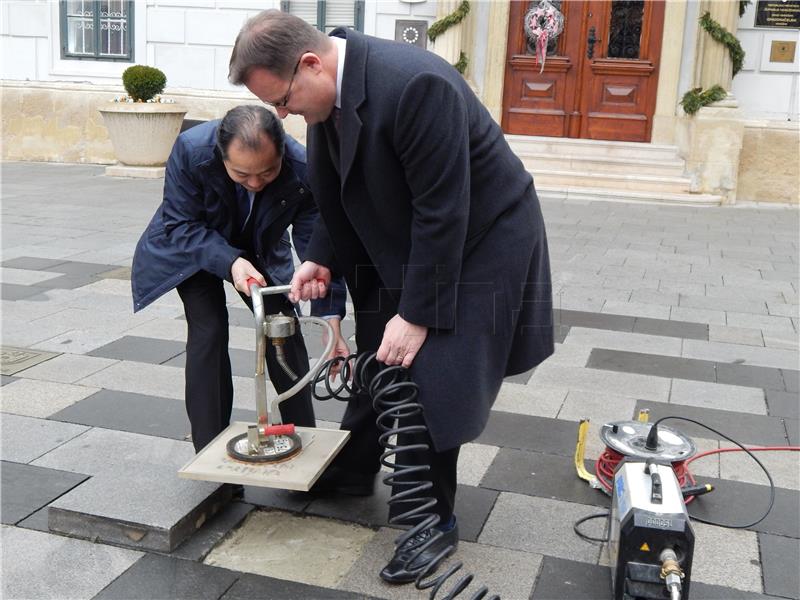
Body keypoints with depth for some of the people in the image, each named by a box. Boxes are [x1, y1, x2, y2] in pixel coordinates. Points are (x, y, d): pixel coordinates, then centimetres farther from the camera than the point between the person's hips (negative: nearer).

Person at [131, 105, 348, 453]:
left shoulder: (302, 170, -34)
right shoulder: (191, 150, -37)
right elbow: (181, 226, -25)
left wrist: (330, 320, -34)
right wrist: (229, 262, -43)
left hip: (260, 247, 2)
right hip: (193, 244, -2)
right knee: (208, 330, -15)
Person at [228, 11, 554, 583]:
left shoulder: (415, 85, -33)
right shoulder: (330, 90, -7)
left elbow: (443, 212, -29)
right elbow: (339, 192, 7)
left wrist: (416, 313, -24)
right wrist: (323, 258, -6)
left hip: (478, 241, -7)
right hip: (402, 242, 8)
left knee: (428, 377, -6)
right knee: (378, 357, 15)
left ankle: (434, 519, 14)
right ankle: (351, 472, 37)